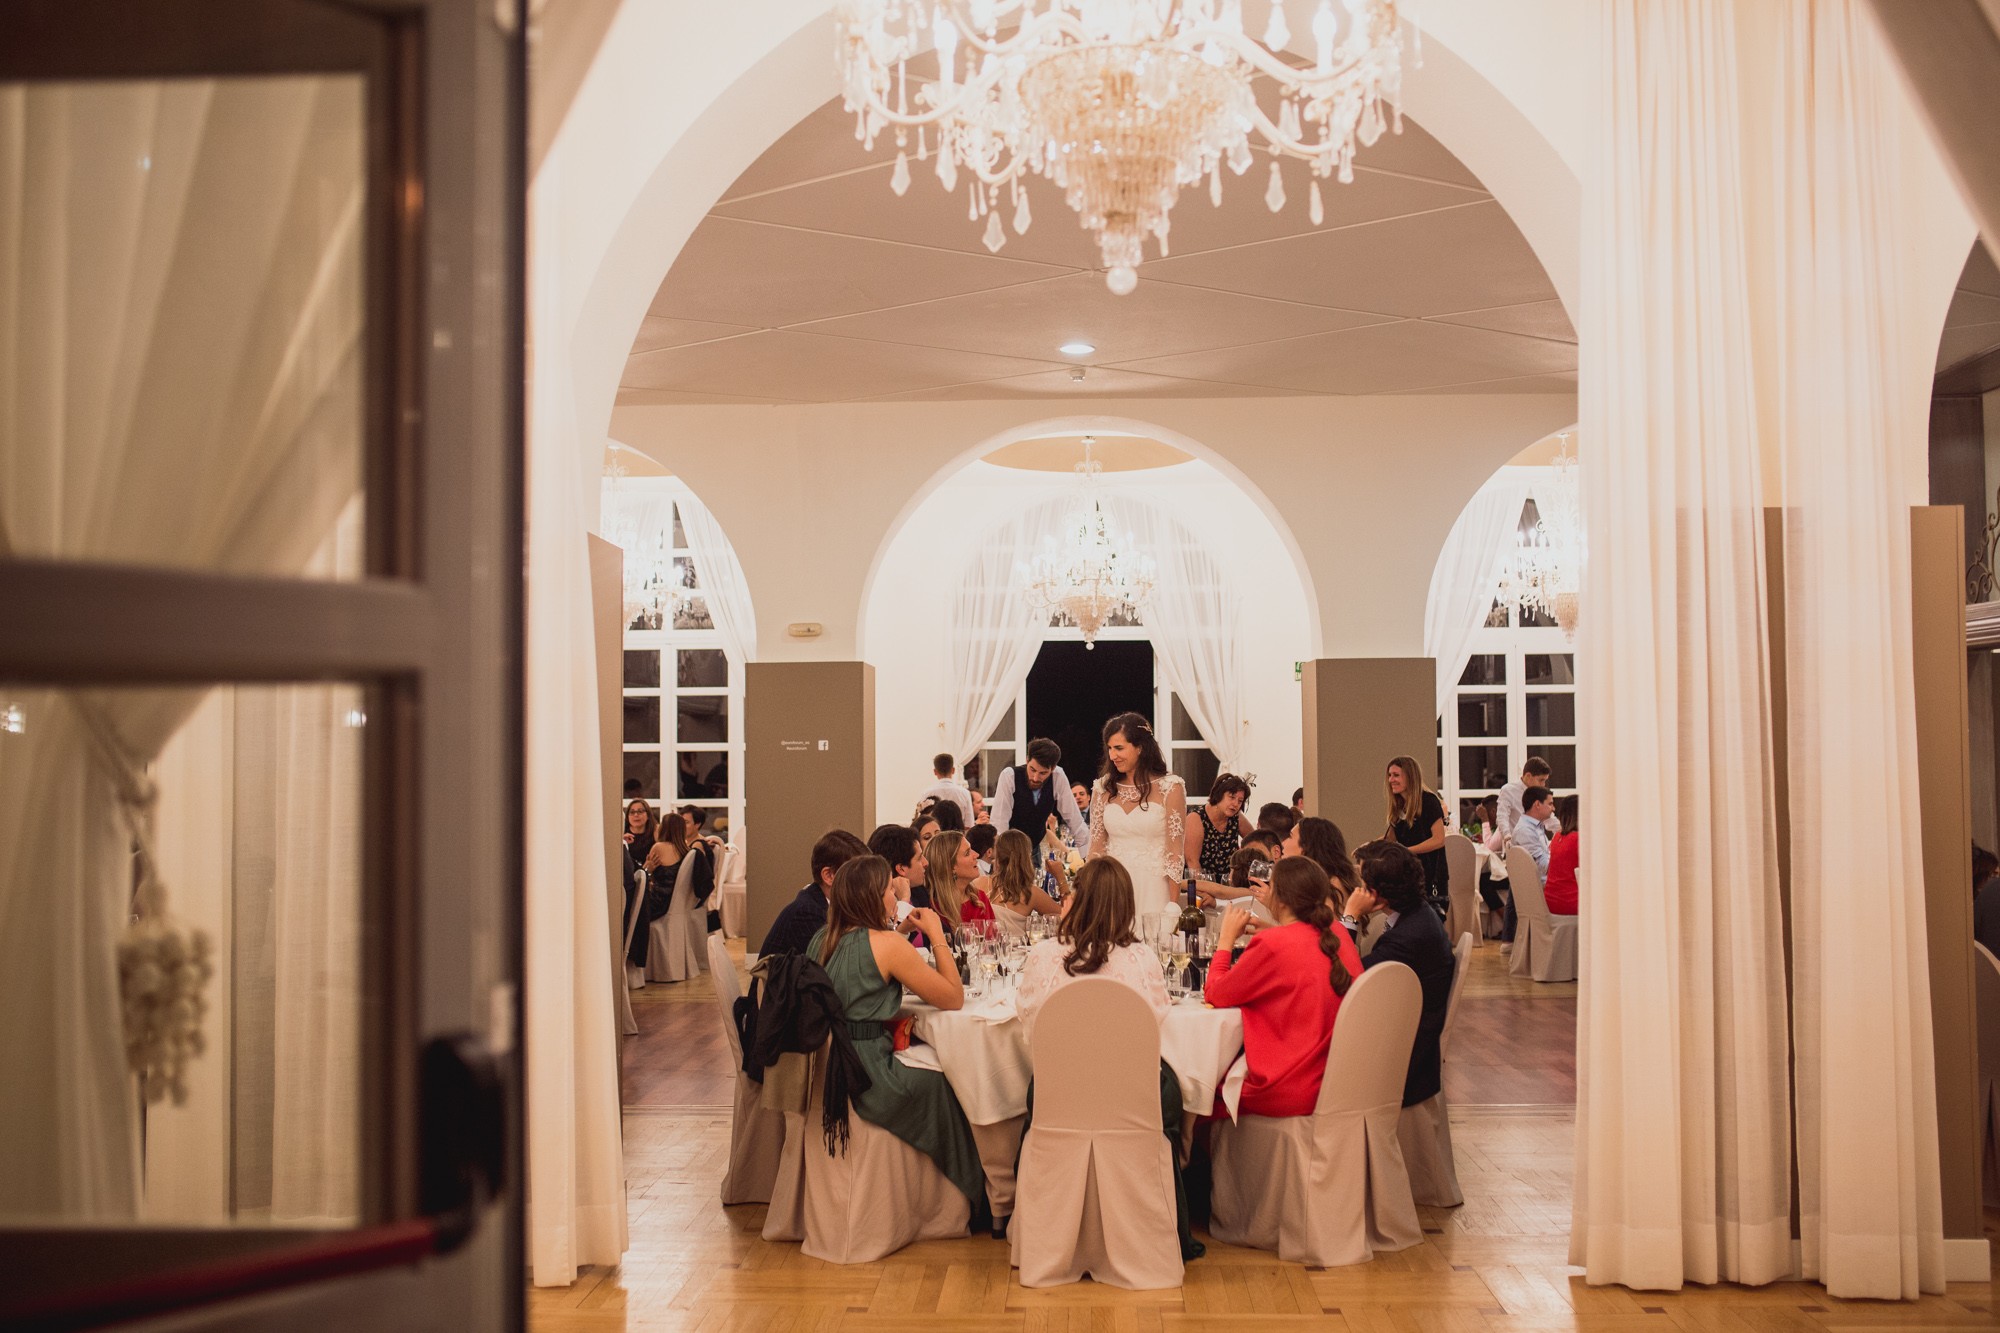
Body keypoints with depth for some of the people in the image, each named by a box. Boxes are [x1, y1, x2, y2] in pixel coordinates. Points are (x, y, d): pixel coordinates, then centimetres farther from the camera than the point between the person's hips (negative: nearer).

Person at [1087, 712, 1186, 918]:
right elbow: (1096, 848, 8)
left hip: (1153, 891, -3)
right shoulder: (1103, 788, 6)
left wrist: (1173, 905, -10)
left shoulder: (1170, 788, -4)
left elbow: (1175, 852, -5)